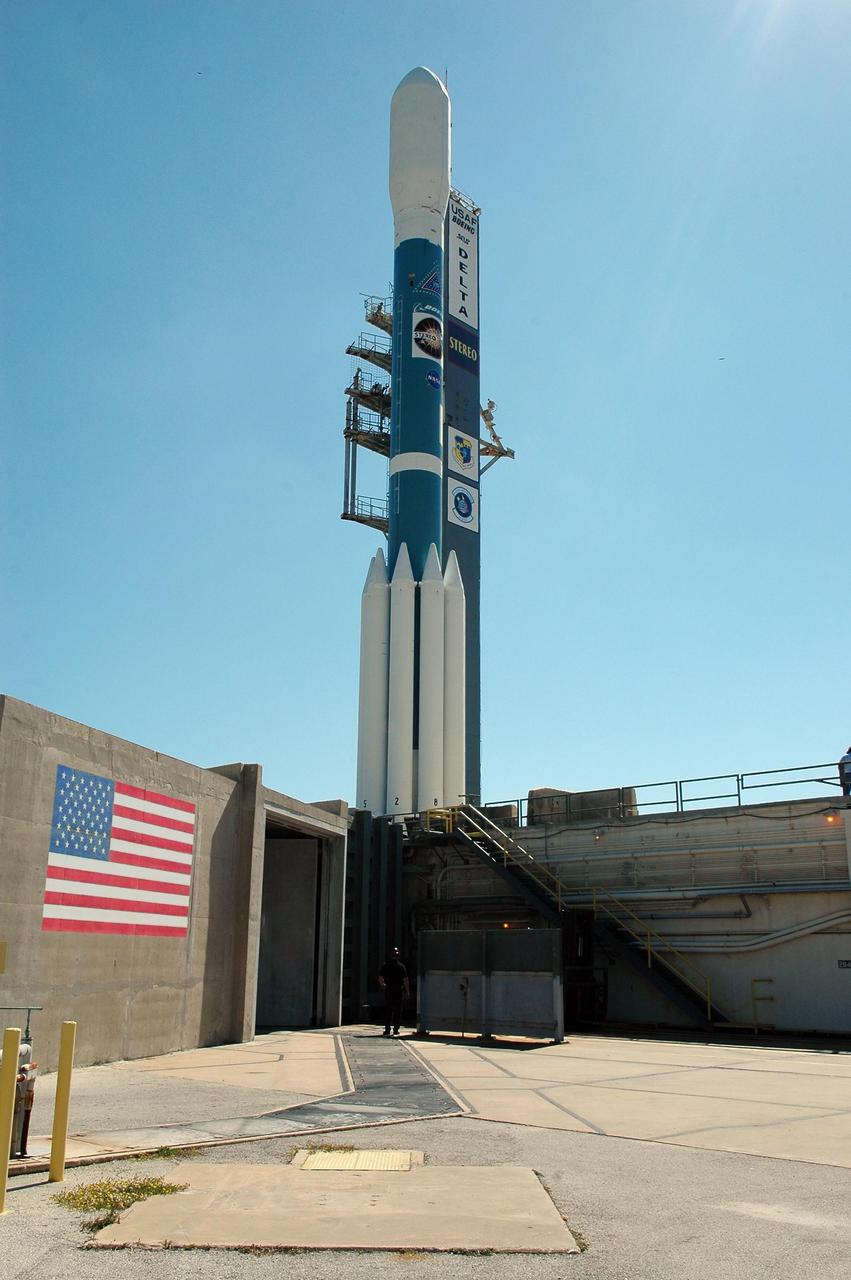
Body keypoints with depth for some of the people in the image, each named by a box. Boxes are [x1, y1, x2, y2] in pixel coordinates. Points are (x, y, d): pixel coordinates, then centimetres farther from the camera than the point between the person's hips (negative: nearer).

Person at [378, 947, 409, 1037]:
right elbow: (405, 980, -7)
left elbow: (380, 978, 3)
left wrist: (382, 986, 21)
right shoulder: (401, 966, -4)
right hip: (399, 991, -2)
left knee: (387, 1010, 8)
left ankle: (387, 1029, 2)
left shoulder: (385, 965, 2)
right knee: (397, 1011, 6)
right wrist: (407, 991, 1)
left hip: (388, 990, 2)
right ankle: (396, 1029, 4)